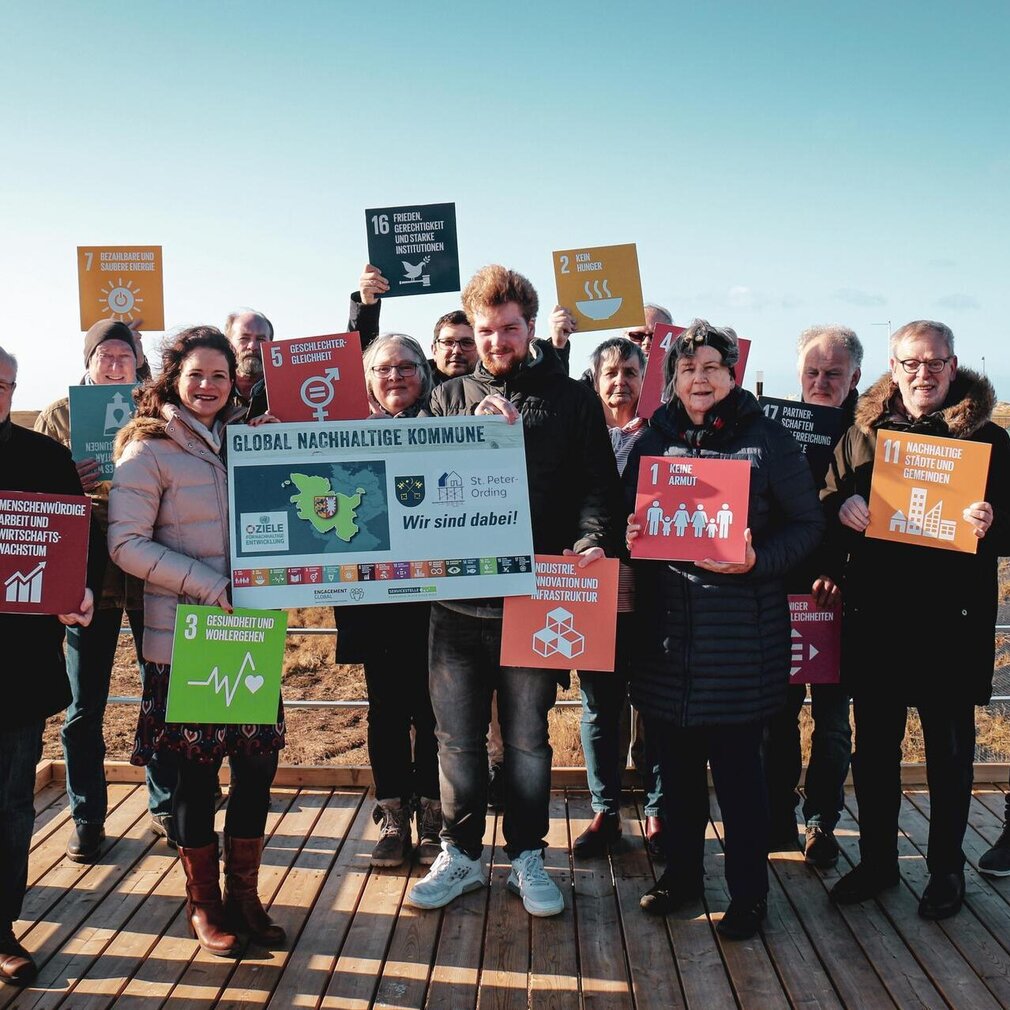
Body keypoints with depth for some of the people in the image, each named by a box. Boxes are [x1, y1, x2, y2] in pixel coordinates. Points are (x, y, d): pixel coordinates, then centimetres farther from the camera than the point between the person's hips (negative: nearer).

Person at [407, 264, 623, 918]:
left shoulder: (572, 399, 5)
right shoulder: (450, 397, 11)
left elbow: (599, 485, 1)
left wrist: (592, 540, -18)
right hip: (456, 592, 2)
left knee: (526, 736, 11)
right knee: (458, 735, 11)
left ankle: (526, 857, 28)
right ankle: (462, 854, 28)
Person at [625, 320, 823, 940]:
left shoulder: (768, 440, -1)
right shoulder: (652, 442, 9)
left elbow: (808, 524, -1)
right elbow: (627, 519, 16)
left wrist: (759, 560, -17)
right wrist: (631, 536, -7)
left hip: (741, 627, -3)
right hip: (666, 625, 4)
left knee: (737, 761, 3)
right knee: (675, 757, 12)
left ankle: (749, 892, 20)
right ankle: (682, 871, 31)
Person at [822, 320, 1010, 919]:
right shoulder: (863, 432, 9)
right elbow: (825, 506, 10)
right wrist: (842, 507, -12)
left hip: (952, 618, -2)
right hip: (875, 616, 2)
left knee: (949, 747, 9)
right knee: (874, 745, 11)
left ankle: (946, 868, 26)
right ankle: (877, 861, 27)